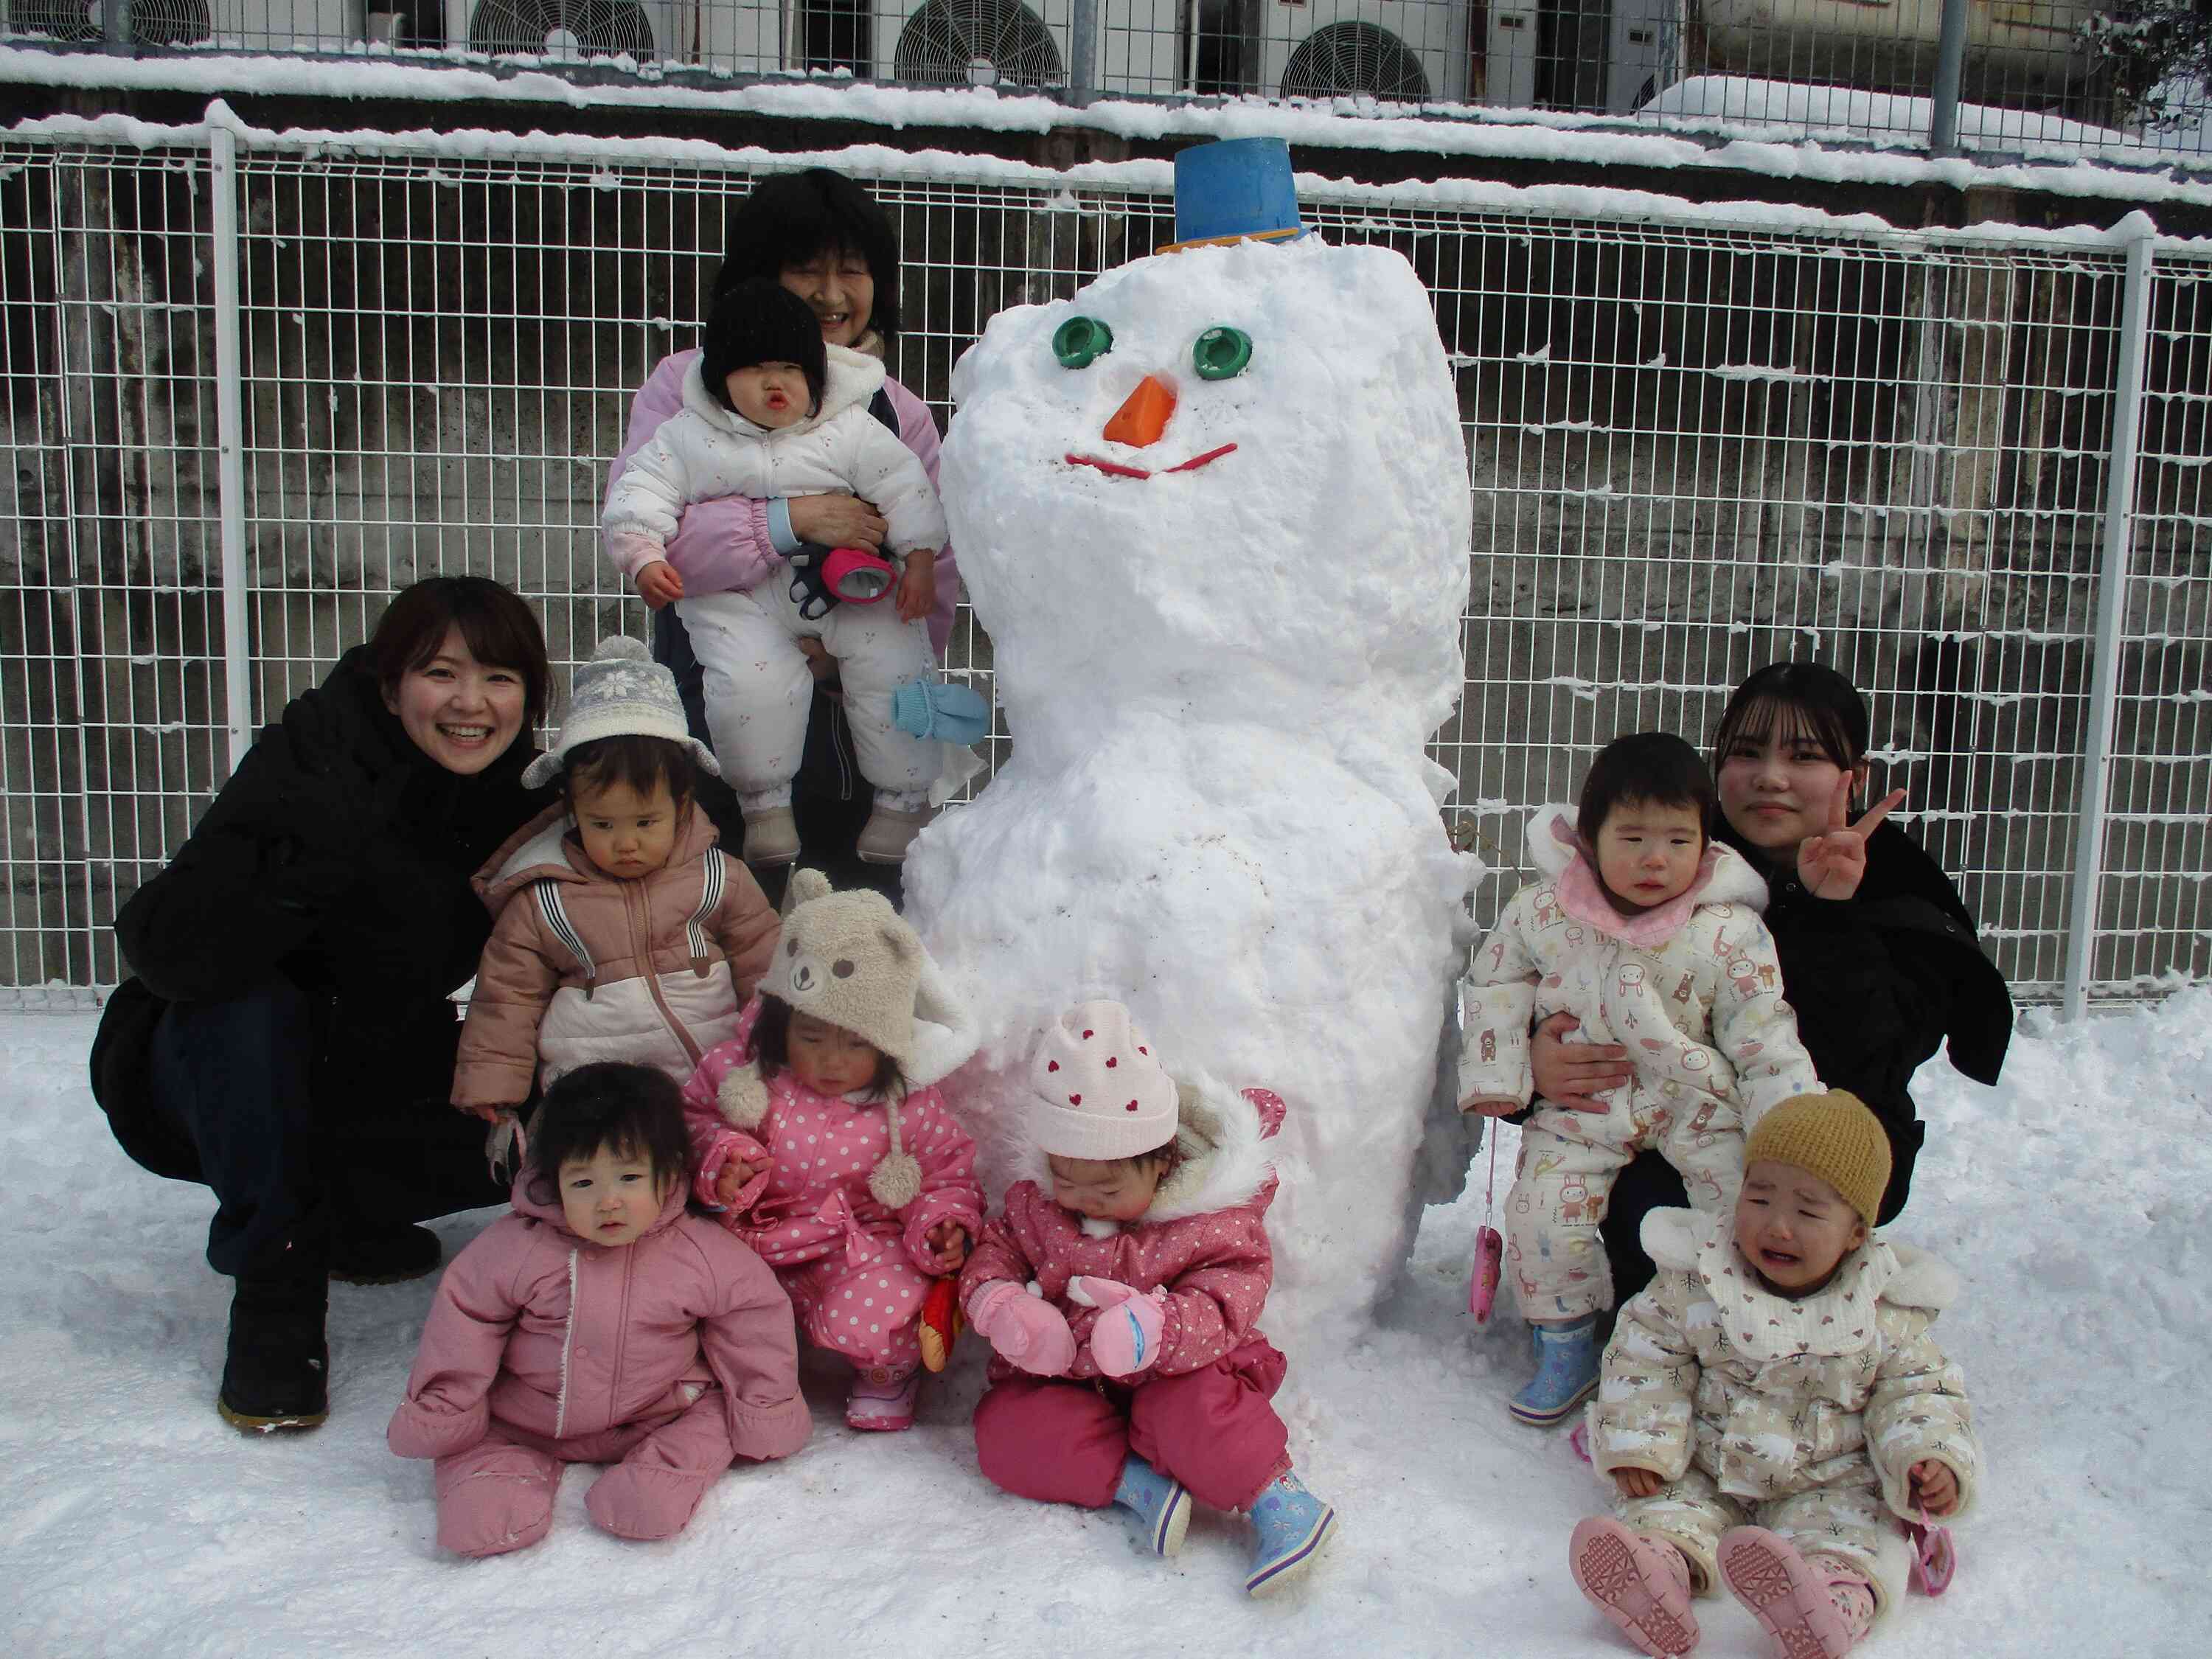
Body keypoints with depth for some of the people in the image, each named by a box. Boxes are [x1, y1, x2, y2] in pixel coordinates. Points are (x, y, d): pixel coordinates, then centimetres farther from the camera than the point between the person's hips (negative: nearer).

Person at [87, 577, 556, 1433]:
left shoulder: (520, 798, -11)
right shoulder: (307, 765, -26)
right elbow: (163, 948, -38)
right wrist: (301, 870, -54)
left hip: (373, 1086, 5)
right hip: (218, 1078, -5)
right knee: (253, 1006, -35)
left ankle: (347, 1210, 11)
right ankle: (276, 1290, -19)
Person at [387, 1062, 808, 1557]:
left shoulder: (702, 1253, -14)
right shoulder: (515, 1248, -16)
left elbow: (752, 1312, -1)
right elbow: (465, 1317, -4)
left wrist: (764, 1410, 2)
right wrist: (440, 1410, 0)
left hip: (658, 1415, 1)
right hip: (528, 1417, -1)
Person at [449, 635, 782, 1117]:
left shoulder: (719, 878, 7)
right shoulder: (541, 901, 5)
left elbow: (761, 960, 16)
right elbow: (508, 992, 12)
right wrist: (491, 1084, 9)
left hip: (717, 1077, 1)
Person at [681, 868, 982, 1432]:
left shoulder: (908, 1105, -11)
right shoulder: (751, 1076, -8)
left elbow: (948, 1171, 2)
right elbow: (698, 1114, 7)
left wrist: (944, 1224, -18)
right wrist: (722, 1158, -14)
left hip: (868, 1244, -3)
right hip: (767, 1237, 3)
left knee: (861, 1321, -30)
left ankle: (891, 1370, 10)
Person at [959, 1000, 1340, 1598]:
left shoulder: (1211, 1223, -13)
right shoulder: (1038, 1210, 1)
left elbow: (1229, 1299, -20)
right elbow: (995, 1252, 9)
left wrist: (1156, 1328, -40)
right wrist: (1000, 1303, -16)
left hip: (1168, 1376, -4)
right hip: (1066, 1384, 5)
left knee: (1190, 1410, -38)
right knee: (1005, 1428, -23)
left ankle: (1277, 1499, -26)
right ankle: (1134, 1482, -27)